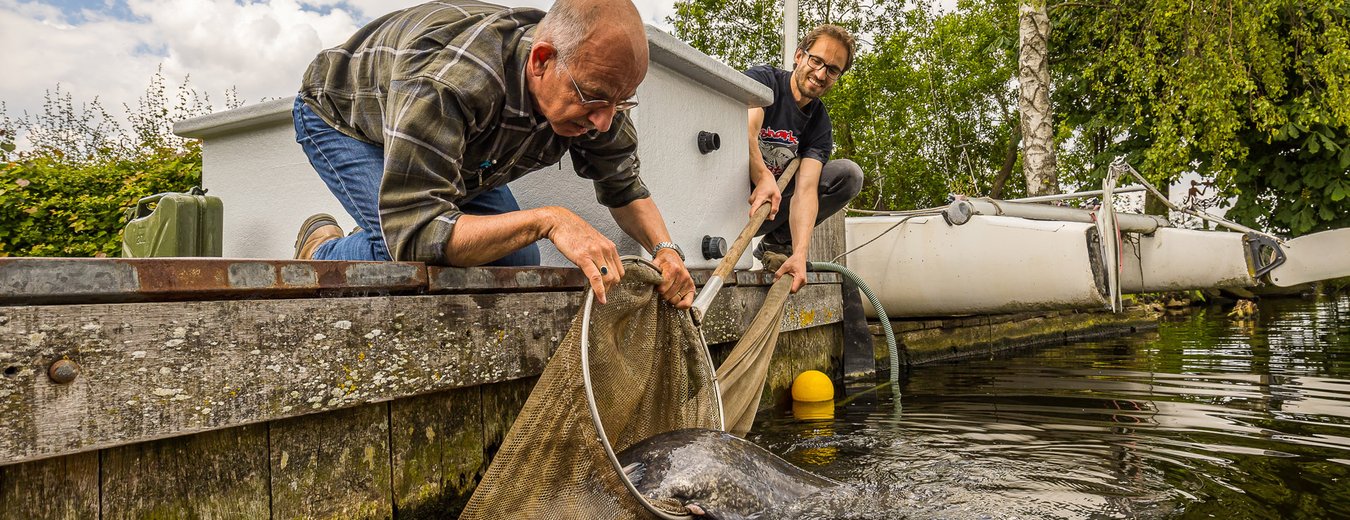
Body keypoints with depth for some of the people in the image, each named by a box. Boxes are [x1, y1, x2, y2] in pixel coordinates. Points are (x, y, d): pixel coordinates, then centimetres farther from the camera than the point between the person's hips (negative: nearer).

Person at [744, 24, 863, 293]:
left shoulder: (820, 124, -1)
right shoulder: (763, 80, -12)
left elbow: (806, 188, -16)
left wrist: (799, 254, -30)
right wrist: (764, 179, -48)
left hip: (773, 209, 5)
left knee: (849, 173, -8)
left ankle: (776, 243, -3)